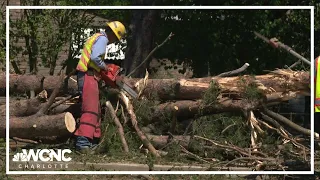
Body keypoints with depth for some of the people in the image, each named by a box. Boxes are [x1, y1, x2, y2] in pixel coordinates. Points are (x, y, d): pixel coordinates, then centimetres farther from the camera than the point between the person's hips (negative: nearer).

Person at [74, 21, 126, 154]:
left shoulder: (97, 37, 22)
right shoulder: (102, 39, -9)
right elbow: (95, 57, -24)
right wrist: (104, 66, -8)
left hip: (87, 76, 11)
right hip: (89, 75, -11)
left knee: (95, 110, 16)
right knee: (90, 109, -17)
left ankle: (94, 140, 20)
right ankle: (82, 143, -27)